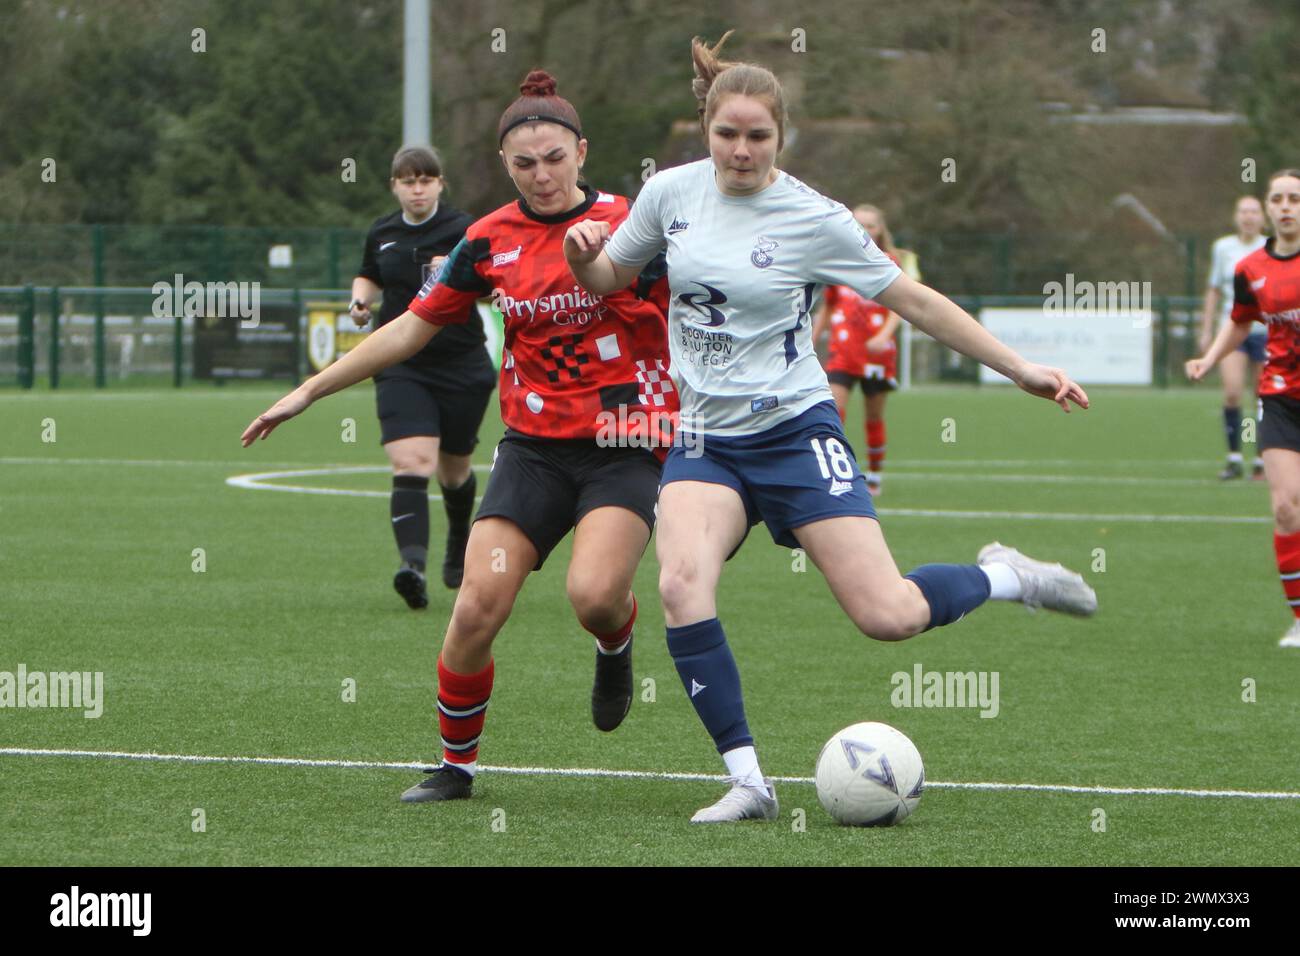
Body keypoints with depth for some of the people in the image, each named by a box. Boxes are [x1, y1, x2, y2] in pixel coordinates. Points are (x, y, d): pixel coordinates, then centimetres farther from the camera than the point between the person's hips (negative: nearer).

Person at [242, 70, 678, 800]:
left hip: (624, 446, -3)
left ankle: (616, 644, 12)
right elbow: (411, 329, 13)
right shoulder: (490, 240, 4)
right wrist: (309, 392, 13)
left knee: (595, 594, -26)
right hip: (534, 447, 3)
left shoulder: (629, 224, -4)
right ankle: (457, 762, 10)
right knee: (479, 608, -11)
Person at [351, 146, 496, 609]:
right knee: (411, 465, -19)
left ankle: (459, 544, 47)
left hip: (461, 366, -2)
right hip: (402, 369, 2)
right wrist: (361, 298, 6)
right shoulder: (382, 234, 7)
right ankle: (413, 565, -32)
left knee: (453, 470, 15)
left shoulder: (462, 230, -7)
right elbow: (369, 277, 27)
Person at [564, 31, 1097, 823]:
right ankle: (747, 781, -19)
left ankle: (1004, 578, 19)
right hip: (707, 442, 3)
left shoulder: (813, 220, -7)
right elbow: (608, 279, 16)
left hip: (796, 432, -3)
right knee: (681, 586, -27)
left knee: (889, 617, -14)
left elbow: (914, 301, 1)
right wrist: (583, 254, -8)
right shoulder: (672, 193, 2)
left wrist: (1020, 369, -1)